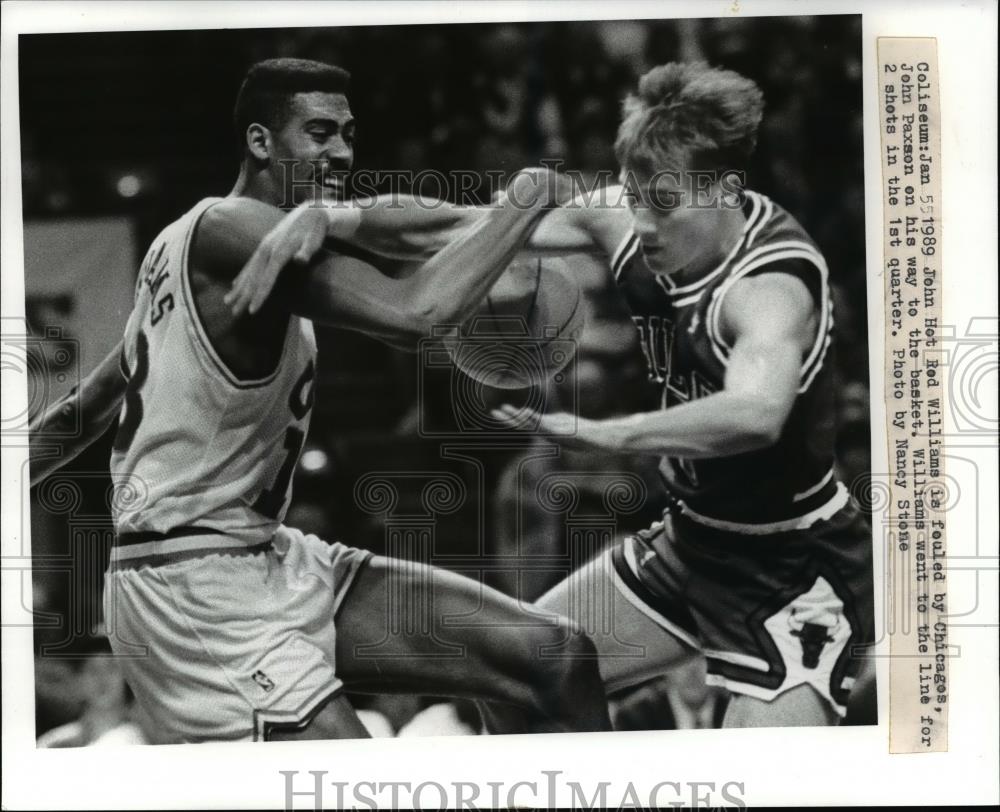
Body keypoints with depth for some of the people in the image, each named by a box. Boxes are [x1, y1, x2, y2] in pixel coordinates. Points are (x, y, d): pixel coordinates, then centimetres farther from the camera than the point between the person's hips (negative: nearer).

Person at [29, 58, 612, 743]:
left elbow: (91, 405, 23)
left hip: (272, 561, 10)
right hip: (193, 587, -10)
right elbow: (413, 315, -30)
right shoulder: (234, 227, -16)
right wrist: (525, 199, -16)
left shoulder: (191, 241, 16)